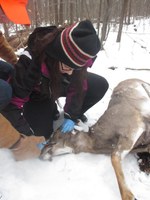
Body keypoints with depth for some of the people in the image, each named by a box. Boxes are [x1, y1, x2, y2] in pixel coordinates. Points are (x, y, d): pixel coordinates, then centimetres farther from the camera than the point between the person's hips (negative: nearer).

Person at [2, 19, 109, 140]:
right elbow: (13, 100, -34)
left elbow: (77, 88, -13)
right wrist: (27, 134, -33)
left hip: (61, 85, 3)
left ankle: (76, 113, 9)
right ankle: (50, 111, 13)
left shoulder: (76, 57, -28)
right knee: (42, 133, -19)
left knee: (100, 85, -14)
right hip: (38, 94, -3)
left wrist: (72, 115, -18)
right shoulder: (30, 61, -40)